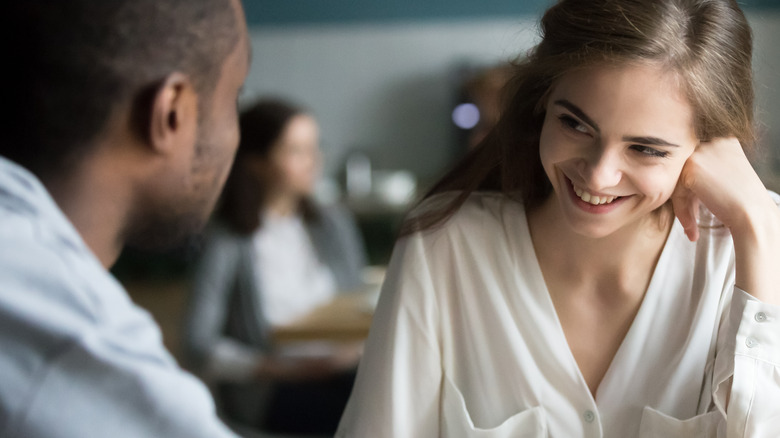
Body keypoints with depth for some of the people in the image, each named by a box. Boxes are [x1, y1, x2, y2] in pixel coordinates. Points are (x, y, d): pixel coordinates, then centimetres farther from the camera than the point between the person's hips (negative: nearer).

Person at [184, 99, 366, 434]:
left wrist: (357, 345, -8)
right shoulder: (228, 246, -4)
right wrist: (283, 369, -15)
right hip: (266, 392, -6)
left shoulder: (335, 224, 16)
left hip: (340, 368, 6)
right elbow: (201, 348, -7)